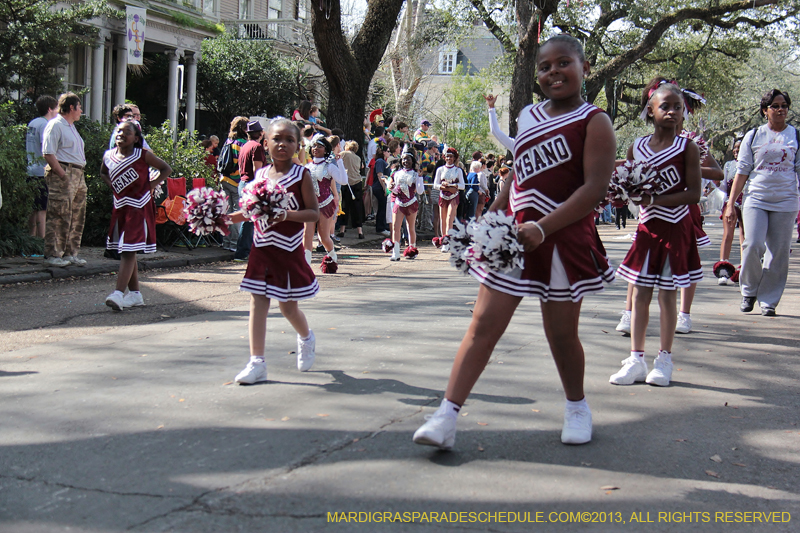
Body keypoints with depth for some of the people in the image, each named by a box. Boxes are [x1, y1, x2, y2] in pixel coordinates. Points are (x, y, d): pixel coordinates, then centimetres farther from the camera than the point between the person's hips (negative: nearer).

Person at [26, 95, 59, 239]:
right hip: (43, 172, -9)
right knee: (42, 209, -9)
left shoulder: (32, 123, 16)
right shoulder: (45, 125, -11)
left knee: (34, 209, 13)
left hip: (31, 171, 9)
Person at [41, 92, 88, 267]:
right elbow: (48, 153, -16)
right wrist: (63, 175, -20)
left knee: (77, 217, 11)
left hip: (78, 174, 10)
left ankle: (70, 253, 18)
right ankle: (53, 254, -4)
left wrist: (80, 175, 14)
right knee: (59, 217, -8)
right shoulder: (55, 125, -7)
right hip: (62, 174, -10)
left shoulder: (71, 126, 23)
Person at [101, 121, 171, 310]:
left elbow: (166, 169, 0)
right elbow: (103, 173, 25)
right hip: (120, 207, 6)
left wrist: (151, 186, -9)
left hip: (139, 207, -6)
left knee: (129, 250, -12)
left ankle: (119, 293, -19)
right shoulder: (108, 156, 5)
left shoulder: (143, 155, -8)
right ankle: (134, 294, 19)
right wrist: (111, 185, 7)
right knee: (125, 251, 9)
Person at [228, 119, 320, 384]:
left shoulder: (301, 175, -7)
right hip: (261, 248, 4)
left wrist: (287, 214, -26)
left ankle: (306, 338, 41)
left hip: (288, 250, -4)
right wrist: (228, 217, 2)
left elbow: (314, 213, -11)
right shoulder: (260, 174, 6)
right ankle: (257, 362, 5)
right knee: (257, 302, 0)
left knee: (288, 305, 9)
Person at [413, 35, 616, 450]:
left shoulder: (594, 122, -5)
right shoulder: (528, 116, 14)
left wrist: (542, 228, -24)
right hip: (513, 235, 5)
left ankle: (576, 407, 34)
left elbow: (595, 188, -16)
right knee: (484, 324, -3)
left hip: (564, 240, -4)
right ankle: (446, 418, -4)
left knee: (561, 333, 8)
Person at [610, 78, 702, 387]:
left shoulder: (687, 148, -6)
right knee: (640, 294, 5)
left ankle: (664, 360, 16)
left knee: (667, 295, 3)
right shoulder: (636, 148, 4)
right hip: (647, 227, 3)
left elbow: (693, 194, -12)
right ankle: (636, 360, 12)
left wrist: (655, 200, -22)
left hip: (676, 229, -3)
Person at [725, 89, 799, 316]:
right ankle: (749, 291, 8)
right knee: (752, 245, -15)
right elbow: (742, 172, 7)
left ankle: (768, 300, 13)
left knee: (778, 253, 0)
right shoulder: (753, 136, 8)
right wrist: (731, 203, 2)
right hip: (756, 199, -1)